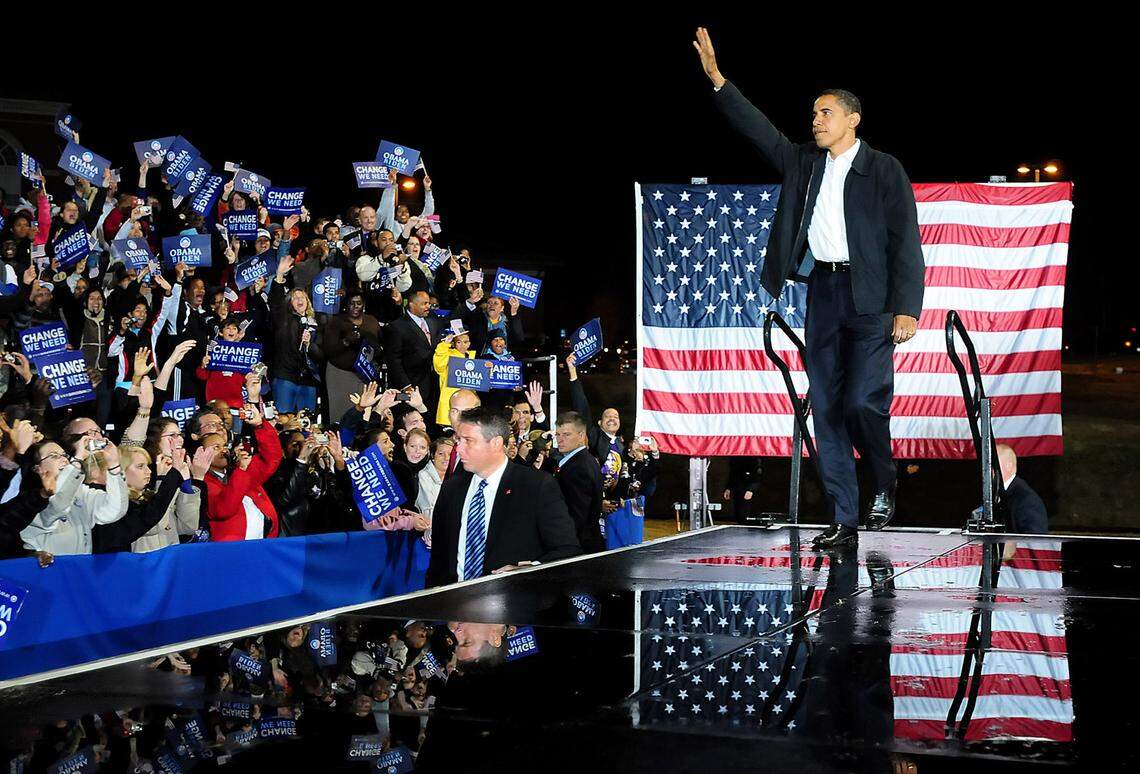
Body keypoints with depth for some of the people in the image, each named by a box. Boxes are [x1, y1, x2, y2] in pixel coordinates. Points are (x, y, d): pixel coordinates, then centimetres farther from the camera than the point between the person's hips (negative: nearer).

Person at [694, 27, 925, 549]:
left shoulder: (884, 170, 0)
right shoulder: (802, 162, 13)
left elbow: (906, 241, -5)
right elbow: (758, 130, 10)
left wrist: (907, 308, -13)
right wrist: (717, 80, 1)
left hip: (870, 298, -5)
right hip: (822, 292, 5)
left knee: (861, 400, -16)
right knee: (827, 410, 3)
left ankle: (885, 483, 13)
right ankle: (843, 520, 9)